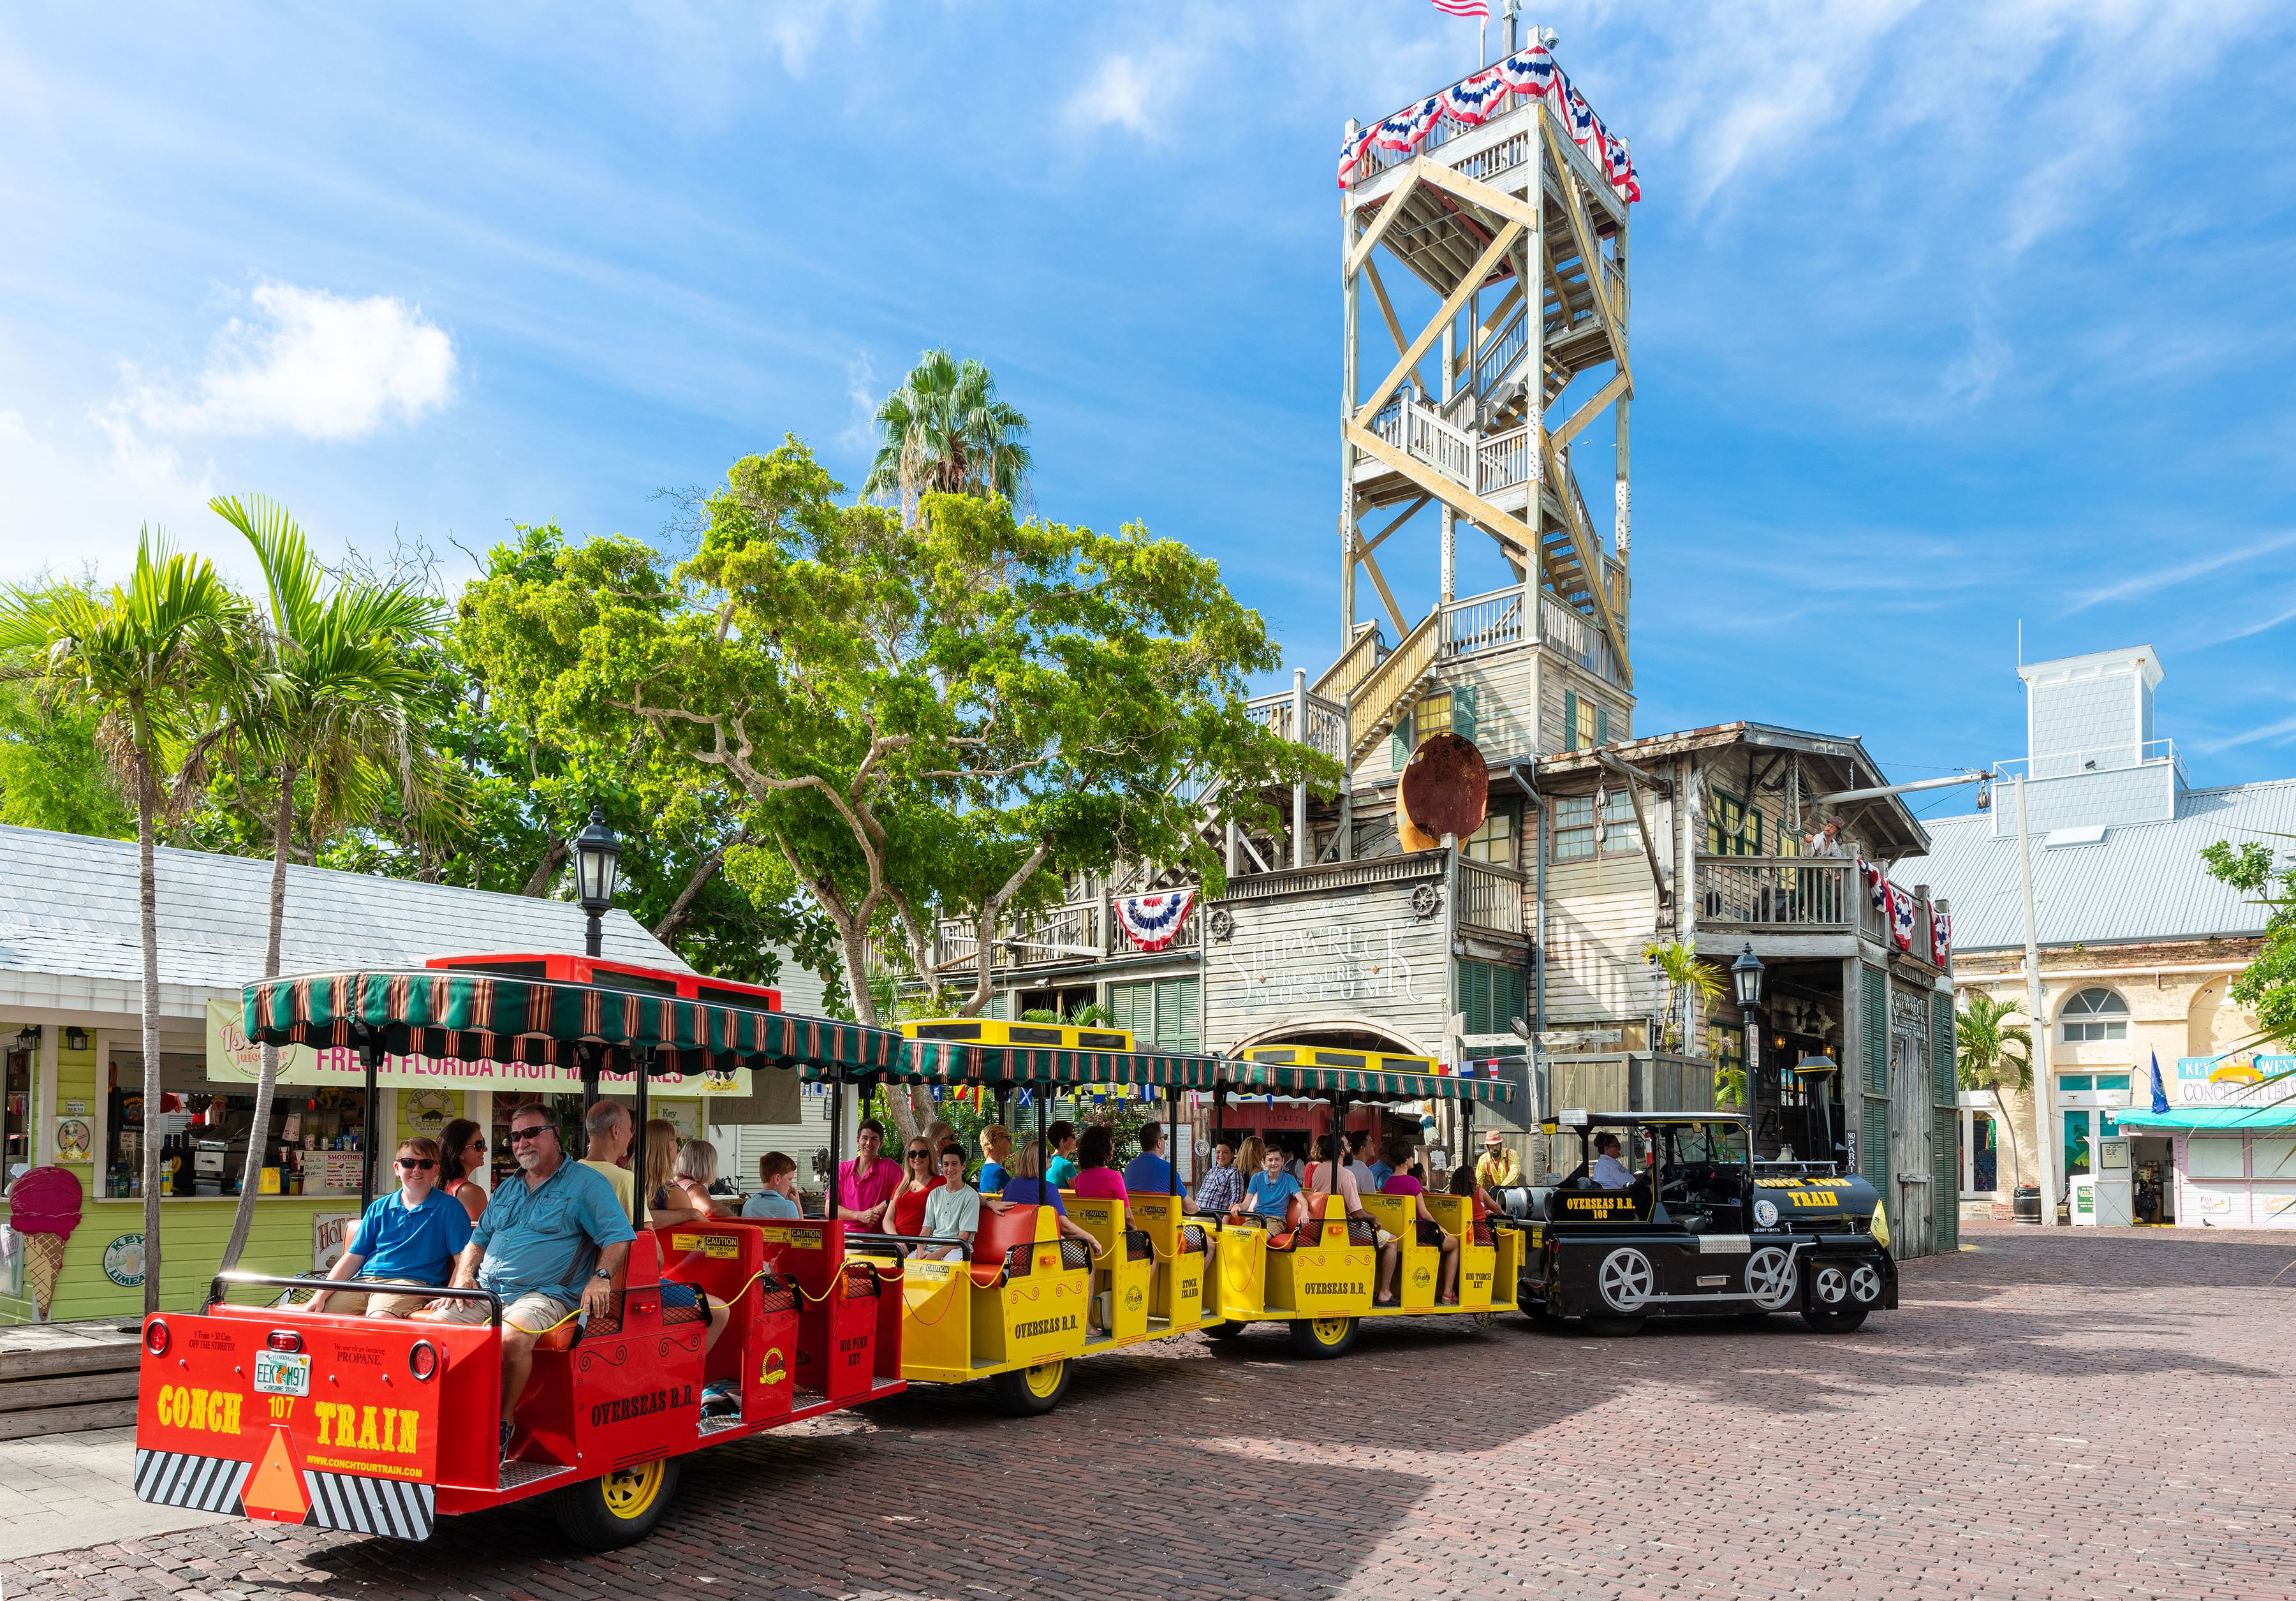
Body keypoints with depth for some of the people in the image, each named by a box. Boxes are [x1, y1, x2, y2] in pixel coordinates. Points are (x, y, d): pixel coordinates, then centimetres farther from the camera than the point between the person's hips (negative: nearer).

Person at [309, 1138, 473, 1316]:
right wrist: (321, 1295, 3)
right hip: (364, 1280, 5)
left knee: (379, 1319, -36)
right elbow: (354, 1257, 16)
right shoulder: (379, 1208, 18)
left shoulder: (449, 1207, 6)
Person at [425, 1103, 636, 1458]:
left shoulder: (585, 1183, 4)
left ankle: (503, 1424, -19)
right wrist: (464, 1275, 8)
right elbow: (479, 1239, 29)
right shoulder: (506, 1189, 24)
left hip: (544, 1294, -6)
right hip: (485, 1292, 6)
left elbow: (619, 1236, -4)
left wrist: (601, 1276, -20)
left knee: (512, 1337, -36)